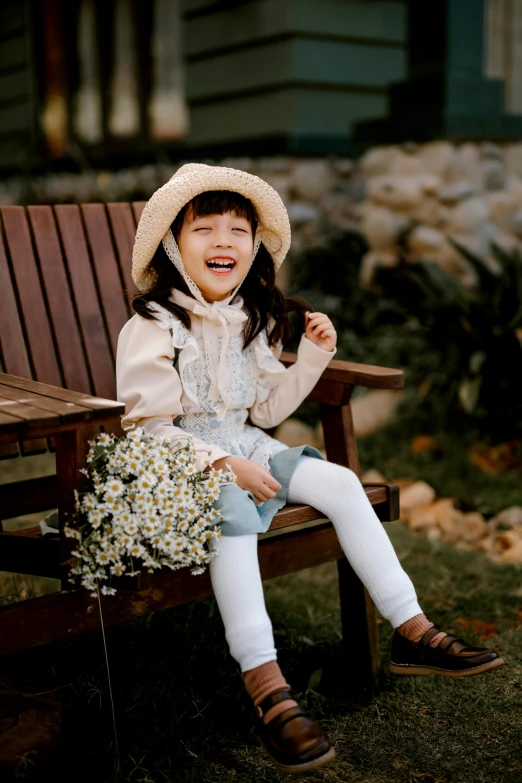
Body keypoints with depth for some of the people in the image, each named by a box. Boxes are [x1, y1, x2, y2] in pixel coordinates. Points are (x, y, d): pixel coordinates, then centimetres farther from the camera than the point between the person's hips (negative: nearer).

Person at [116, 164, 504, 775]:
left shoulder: (253, 322, 10)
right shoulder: (152, 328, -12)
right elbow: (149, 427, -16)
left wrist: (312, 357, 3)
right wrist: (223, 465, -24)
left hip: (245, 451, 7)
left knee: (339, 483, -11)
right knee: (232, 511, -36)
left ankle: (410, 631, -6)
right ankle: (265, 686, -38)